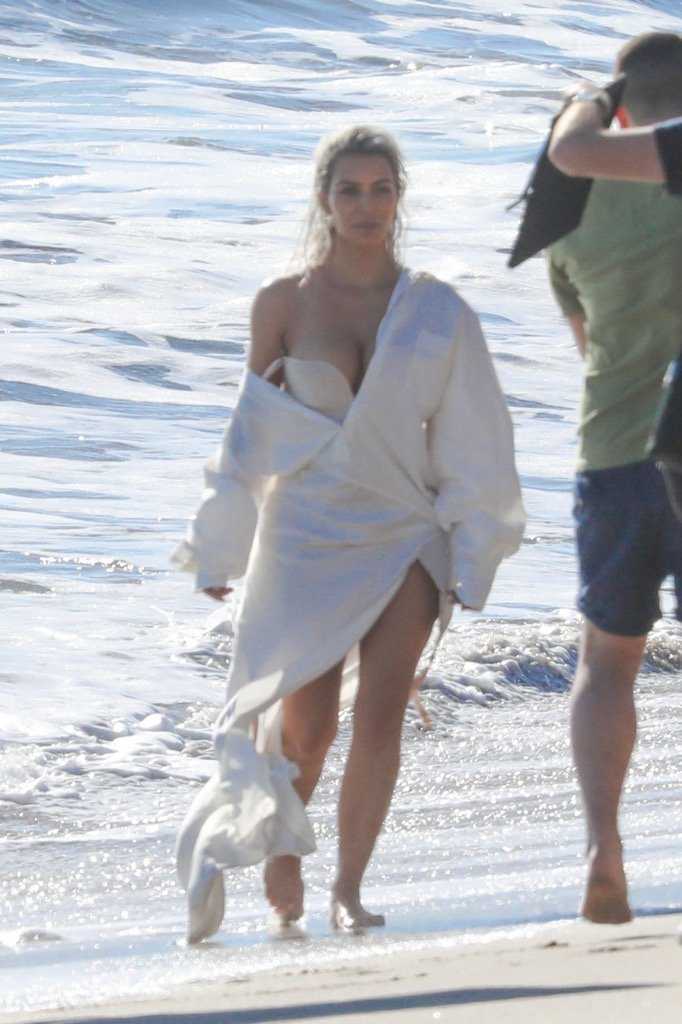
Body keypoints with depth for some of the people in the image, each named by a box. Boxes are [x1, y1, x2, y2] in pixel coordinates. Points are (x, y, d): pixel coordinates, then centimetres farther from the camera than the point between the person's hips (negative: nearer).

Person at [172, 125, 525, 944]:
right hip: (306, 536, -1)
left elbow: (467, 442, 6)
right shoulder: (284, 303, 1)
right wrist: (221, 552, 10)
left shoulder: (435, 311, 3)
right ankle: (279, 848, 23)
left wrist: (468, 558, 3)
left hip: (405, 537, 1)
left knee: (382, 712, -12)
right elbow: (251, 432, 9)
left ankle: (349, 889, -5)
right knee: (309, 721, -6)